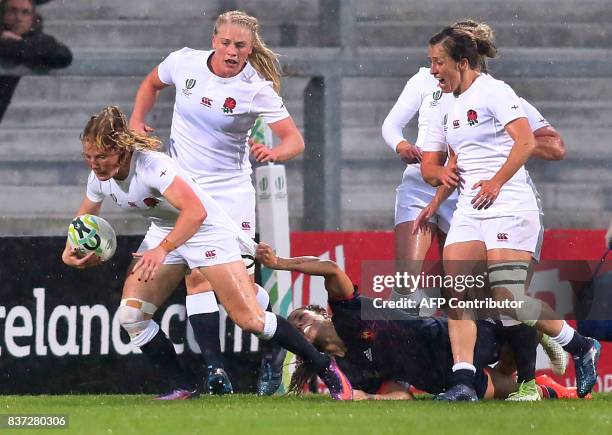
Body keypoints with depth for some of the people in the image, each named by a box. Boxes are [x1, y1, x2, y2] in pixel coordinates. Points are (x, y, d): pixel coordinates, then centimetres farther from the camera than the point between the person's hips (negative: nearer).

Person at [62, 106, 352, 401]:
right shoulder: (99, 178, -9)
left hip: (206, 231, -7)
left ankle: (326, 369, 4)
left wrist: (162, 250, -48)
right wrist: (71, 252, -9)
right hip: (163, 234, 7)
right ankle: (183, 387, 2)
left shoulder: (151, 166, -32)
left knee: (250, 320, -11)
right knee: (130, 314, -10)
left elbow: (196, 211, -41)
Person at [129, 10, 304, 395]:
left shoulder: (257, 90, -14)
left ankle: (273, 353, 10)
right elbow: (151, 84, 17)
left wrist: (274, 152, -38)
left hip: (230, 189, -3)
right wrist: (136, 121, 4)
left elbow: (295, 140, -17)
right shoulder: (185, 63, -5)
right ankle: (215, 369, -8)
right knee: (197, 276, -8)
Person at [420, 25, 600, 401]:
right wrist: (441, 174, 1)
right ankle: (463, 381, -11)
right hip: (469, 210, 8)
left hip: (507, 205, -8)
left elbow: (526, 142, -20)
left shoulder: (492, 92, -7)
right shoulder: (447, 106, 18)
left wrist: (496, 183, -23)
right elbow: (429, 165, 24)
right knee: (456, 293, -8)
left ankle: (581, 348, 5)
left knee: (509, 297, -14)